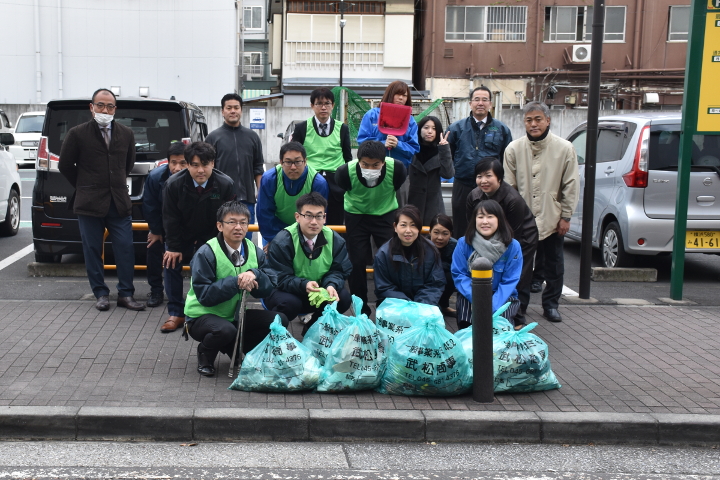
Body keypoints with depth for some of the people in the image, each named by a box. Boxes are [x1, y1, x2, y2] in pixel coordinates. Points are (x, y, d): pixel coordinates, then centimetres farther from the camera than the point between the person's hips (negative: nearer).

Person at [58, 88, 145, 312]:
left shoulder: (126, 134, 7)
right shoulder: (77, 134, -2)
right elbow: (65, 165, 6)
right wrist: (84, 186, 9)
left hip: (119, 202, 2)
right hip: (89, 203, -2)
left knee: (125, 249, -1)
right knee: (93, 251, 4)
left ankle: (126, 294, 8)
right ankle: (101, 294, 15)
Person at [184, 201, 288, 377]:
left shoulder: (255, 252, -1)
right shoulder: (206, 254, -18)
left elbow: (268, 288, -7)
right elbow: (204, 295, -23)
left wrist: (254, 274, -28)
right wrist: (236, 282, -30)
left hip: (235, 314, 6)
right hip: (202, 316, -6)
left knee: (279, 320, -10)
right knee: (225, 330, -38)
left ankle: (237, 349, 12)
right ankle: (205, 353, -2)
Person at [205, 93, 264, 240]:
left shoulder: (252, 137, 12)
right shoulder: (213, 137, 4)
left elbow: (258, 168, 13)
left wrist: (261, 192, 5)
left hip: (247, 199, 2)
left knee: (246, 238, 6)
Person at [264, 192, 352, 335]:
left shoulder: (335, 240, -7)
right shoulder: (282, 242, -20)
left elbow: (338, 271, -3)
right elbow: (280, 279, -20)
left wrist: (332, 285, -28)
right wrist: (303, 285, -39)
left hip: (318, 292, 5)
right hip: (285, 292, -4)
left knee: (344, 297, -20)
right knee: (290, 303, -37)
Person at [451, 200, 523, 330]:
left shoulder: (513, 246, -9)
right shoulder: (463, 243, -7)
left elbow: (509, 282, -9)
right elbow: (458, 274, -6)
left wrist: (492, 307, -22)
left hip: (502, 296, 0)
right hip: (470, 294, 0)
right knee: (466, 328, -26)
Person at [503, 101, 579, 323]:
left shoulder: (564, 148, -4)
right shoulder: (514, 148, -1)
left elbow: (571, 186, -1)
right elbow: (508, 185, 2)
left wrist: (566, 216, -3)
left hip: (551, 219, 0)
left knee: (554, 265, 10)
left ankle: (551, 305, 24)